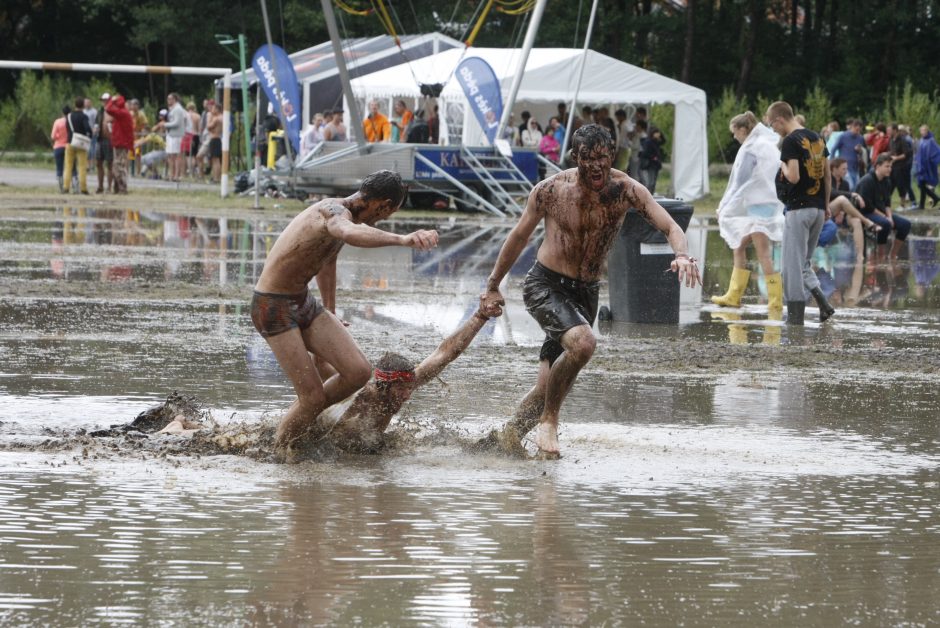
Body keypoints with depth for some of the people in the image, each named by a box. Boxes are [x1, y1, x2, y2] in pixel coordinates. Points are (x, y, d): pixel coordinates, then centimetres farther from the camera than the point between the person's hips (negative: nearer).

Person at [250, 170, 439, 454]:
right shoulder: (335, 211, -23)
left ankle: (304, 419, 18)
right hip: (273, 307, -9)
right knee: (313, 397, -11)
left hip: (303, 302, 9)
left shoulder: (340, 214, 10)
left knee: (358, 371, -4)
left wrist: (330, 314, 43)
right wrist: (402, 239, -65)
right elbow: (351, 234, -50)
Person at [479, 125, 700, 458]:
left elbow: (670, 226, -17)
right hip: (545, 286, -3)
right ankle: (549, 421, -14)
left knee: (549, 387, 5)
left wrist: (682, 255, -40)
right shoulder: (551, 190, -11)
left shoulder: (625, 190, -9)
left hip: (586, 293, 3)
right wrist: (493, 286, 12)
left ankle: (507, 440, 27)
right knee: (583, 342, -31)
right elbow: (519, 236, 3)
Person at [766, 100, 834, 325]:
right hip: (818, 209, 8)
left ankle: (796, 316, 0)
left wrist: (782, 165, -2)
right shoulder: (817, 138, 11)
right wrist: (826, 204, 20)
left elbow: (793, 177, -22)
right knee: (804, 261, 17)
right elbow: (827, 174, 14)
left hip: (798, 208, -8)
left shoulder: (791, 141, -14)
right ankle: (822, 301, 0)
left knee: (793, 264, -1)